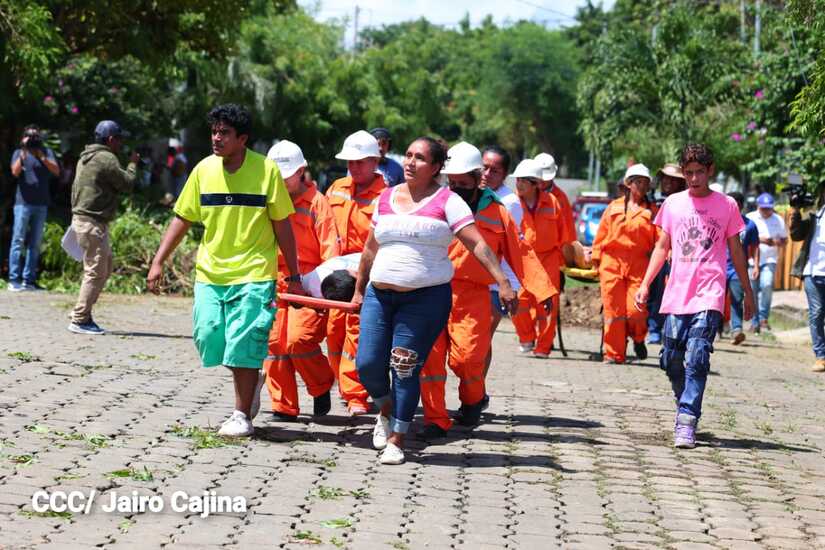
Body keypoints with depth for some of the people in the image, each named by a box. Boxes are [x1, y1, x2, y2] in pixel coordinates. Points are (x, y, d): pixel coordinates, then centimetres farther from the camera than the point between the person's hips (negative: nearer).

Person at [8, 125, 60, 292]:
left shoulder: (47, 152, 11)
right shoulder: (19, 153, 7)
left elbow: (56, 171, -4)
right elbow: (15, 172, -10)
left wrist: (41, 157, -17)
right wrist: (23, 153, -21)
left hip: (41, 205, 3)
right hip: (23, 203, -3)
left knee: (35, 244, 3)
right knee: (18, 241, -7)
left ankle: (28, 280, 6)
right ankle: (14, 279, -9)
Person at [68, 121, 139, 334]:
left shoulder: (85, 158, 17)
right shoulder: (107, 159, -14)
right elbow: (128, 184, -12)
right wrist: (132, 164, 5)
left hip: (81, 218, 10)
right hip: (93, 223, -10)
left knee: (104, 268, 16)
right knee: (96, 272, -8)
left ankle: (82, 313, 18)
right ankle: (80, 320, -7)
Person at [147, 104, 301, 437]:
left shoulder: (266, 170, -7)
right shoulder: (204, 169, 2)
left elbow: (282, 226, -1)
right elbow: (182, 219, 9)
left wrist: (294, 276, 1)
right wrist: (158, 262, 4)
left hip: (253, 274, -4)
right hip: (210, 272, 4)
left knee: (243, 344, -7)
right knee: (208, 338, -2)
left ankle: (241, 416, 7)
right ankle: (253, 379, 27)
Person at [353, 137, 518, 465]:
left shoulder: (446, 201, -3)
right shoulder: (386, 198, 12)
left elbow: (477, 244, -10)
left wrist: (503, 282, -19)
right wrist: (359, 289, 24)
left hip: (427, 298, -4)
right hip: (380, 294, 4)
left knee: (405, 368, -5)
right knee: (367, 363, -3)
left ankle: (397, 440, 9)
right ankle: (386, 412, 28)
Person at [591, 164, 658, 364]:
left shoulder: (651, 211, 9)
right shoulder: (614, 207, 12)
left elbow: (659, 238, 1)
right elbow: (601, 234, 13)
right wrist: (597, 260, 7)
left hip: (639, 265, -1)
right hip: (612, 263, 1)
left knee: (635, 309, -12)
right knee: (613, 309, -2)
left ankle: (638, 339, 20)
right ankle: (614, 353, 8)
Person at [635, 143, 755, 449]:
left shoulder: (727, 205, 4)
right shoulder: (673, 204, 9)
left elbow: (736, 251, 10)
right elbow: (662, 247, 14)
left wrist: (747, 292, 12)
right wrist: (645, 284, 6)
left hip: (708, 297, -3)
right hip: (676, 295, 3)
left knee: (696, 359, -15)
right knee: (671, 360, 4)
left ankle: (686, 423, -17)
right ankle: (687, 409, 26)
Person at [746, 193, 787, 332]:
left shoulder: (778, 220, 9)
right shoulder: (750, 218, 4)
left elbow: (785, 239, 13)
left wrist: (777, 242, -10)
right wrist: (759, 239, -15)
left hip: (770, 259, 0)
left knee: (767, 285, -21)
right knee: (753, 291, 0)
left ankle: (763, 317, -11)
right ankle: (755, 322, 9)